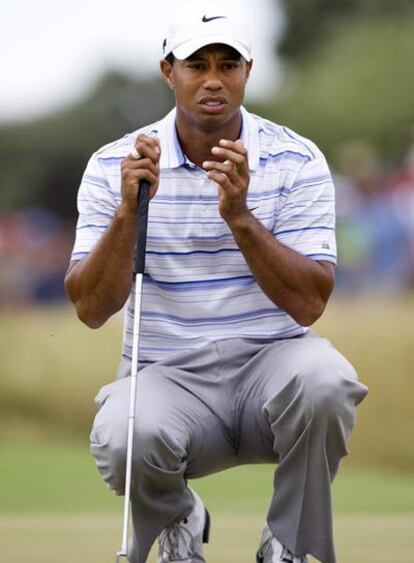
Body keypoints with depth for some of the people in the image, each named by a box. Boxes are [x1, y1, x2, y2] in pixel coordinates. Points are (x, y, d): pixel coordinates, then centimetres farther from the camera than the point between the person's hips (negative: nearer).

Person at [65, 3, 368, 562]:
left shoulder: (297, 161, -3)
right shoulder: (114, 166, -1)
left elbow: (309, 303, -12)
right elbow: (91, 308, -8)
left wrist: (240, 217, -25)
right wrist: (129, 211, -22)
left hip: (270, 364, 0)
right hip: (166, 375, 0)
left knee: (322, 378, -35)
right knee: (124, 441, -34)